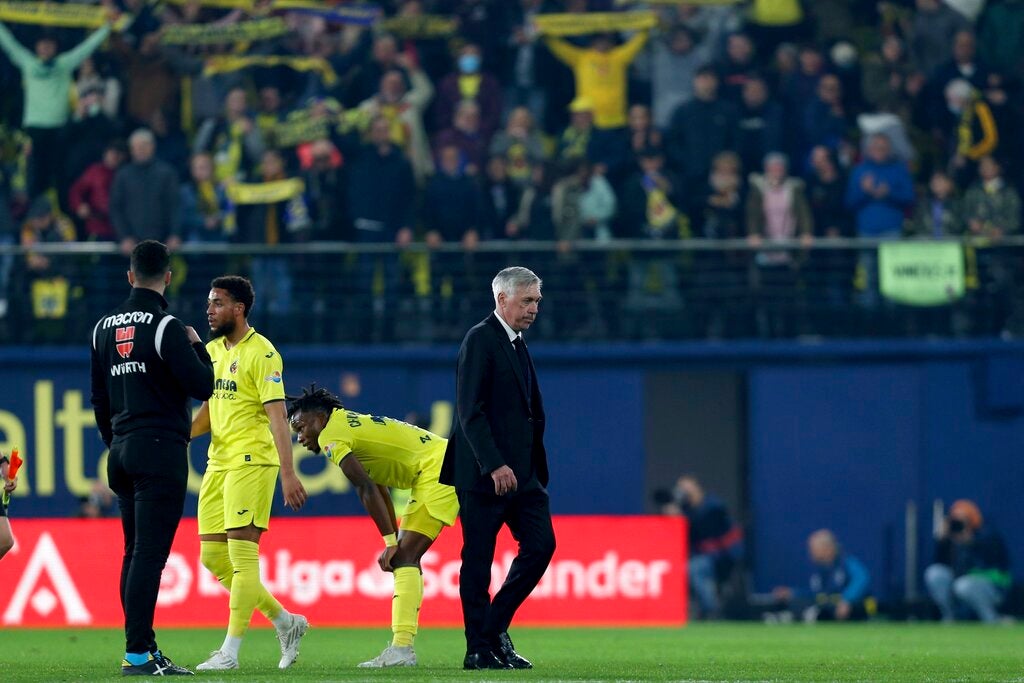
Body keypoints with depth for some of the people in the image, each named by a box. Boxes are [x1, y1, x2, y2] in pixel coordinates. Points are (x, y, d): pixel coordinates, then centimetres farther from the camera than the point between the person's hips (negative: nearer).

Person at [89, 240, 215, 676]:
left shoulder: (105, 327, 11)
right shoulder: (165, 326, -11)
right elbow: (202, 386, -12)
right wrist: (197, 346, 6)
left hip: (122, 449, 8)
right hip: (161, 450, -8)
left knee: (135, 553, 12)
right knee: (149, 553, -10)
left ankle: (142, 648, 15)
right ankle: (138, 653, -14)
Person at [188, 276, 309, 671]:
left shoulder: (261, 353, -10)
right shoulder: (212, 350, 14)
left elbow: (277, 416, -16)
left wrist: (288, 473, -22)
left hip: (252, 462, -9)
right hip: (218, 462, 9)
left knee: (241, 554, -8)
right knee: (213, 557, 7)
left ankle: (231, 650, -5)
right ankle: (286, 623, 18)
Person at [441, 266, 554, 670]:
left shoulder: (518, 344, 18)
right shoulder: (480, 340, -9)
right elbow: (470, 410, -17)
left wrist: (537, 469, 13)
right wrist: (495, 465, -23)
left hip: (521, 471, 8)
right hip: (484, 472, -8)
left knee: (540, 546, 0)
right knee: (478, 560, -2)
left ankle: (494, 628, 12)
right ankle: (479, 650, 2)